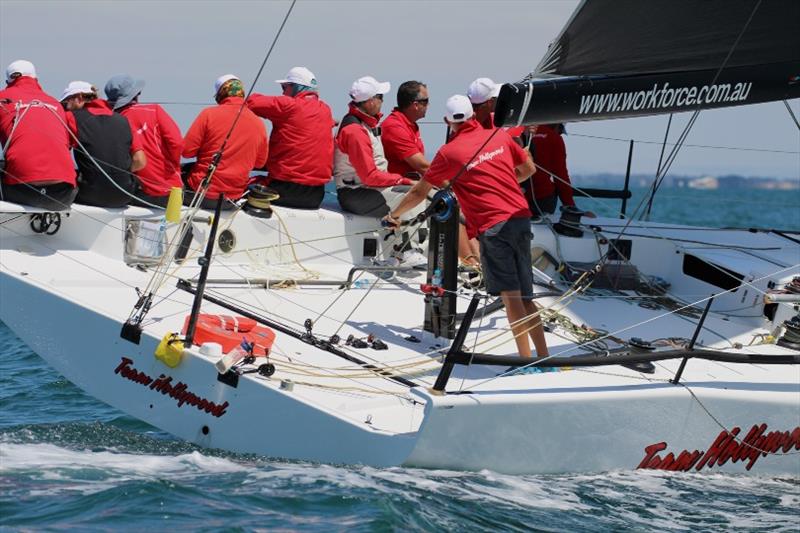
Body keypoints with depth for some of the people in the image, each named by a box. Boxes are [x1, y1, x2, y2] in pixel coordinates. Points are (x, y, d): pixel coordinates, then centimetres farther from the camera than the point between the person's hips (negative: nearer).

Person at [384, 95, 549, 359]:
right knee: (525, 296, 10)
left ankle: (526, 359, -8)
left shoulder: (448, 152, -2)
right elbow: (528, 168, 22)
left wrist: (394, 215, 24)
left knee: (511, 295, -5)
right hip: (521, 219, 5)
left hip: (492, 226, -5)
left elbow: (419, 193, 8)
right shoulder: (499, 136, 10)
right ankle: (543, 356, 7)